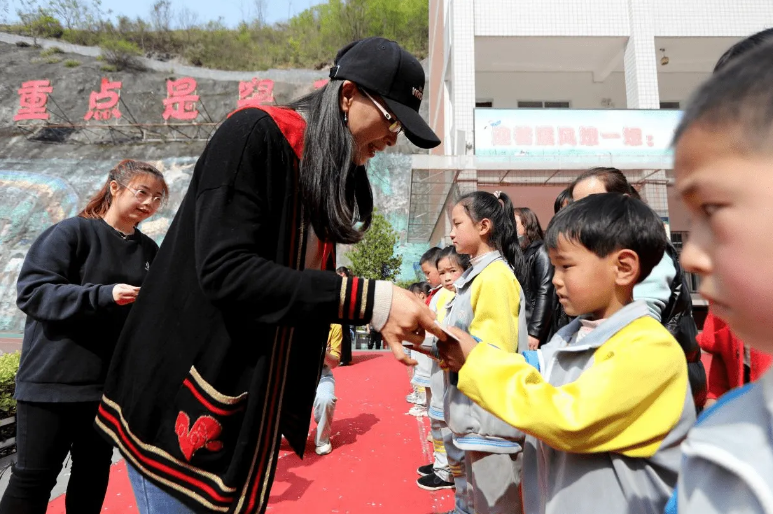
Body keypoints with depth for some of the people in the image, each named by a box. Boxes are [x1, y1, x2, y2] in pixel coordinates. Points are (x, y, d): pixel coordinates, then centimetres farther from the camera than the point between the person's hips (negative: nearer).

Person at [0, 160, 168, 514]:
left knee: (94, 470, 15)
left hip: (113, 381, 5)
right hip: (54, 378, -4)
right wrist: (103, 295, -25)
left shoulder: (150, 251, 8)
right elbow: (32, 291, -14)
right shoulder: (72, 232, -6)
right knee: (33, 477, 5)